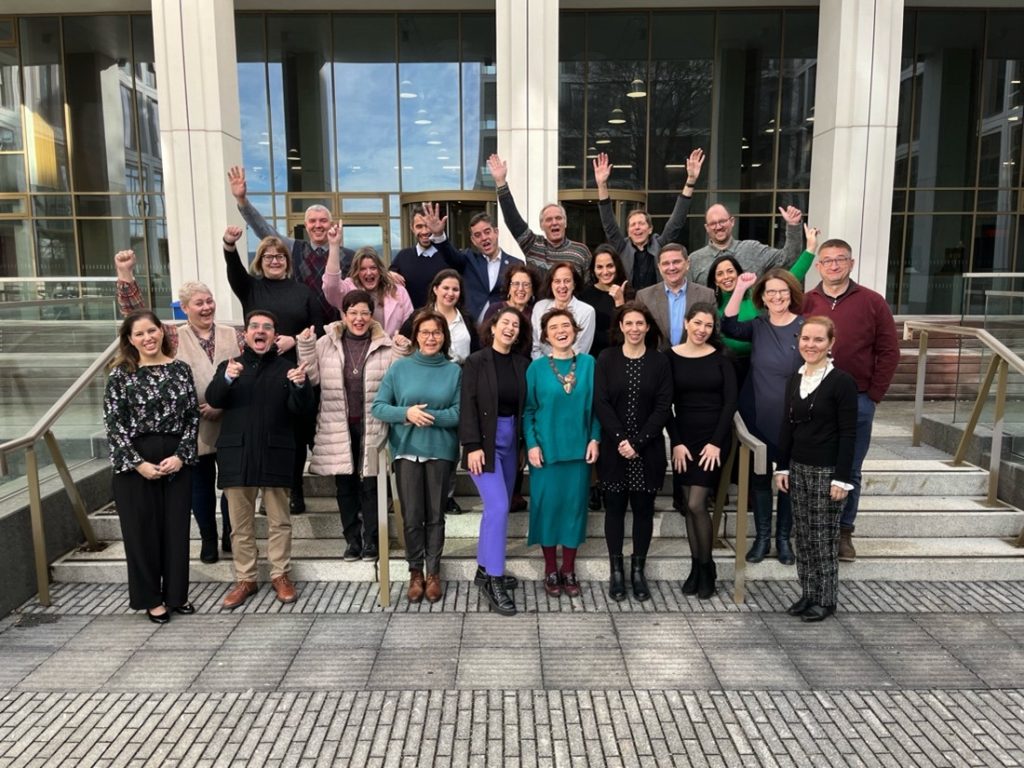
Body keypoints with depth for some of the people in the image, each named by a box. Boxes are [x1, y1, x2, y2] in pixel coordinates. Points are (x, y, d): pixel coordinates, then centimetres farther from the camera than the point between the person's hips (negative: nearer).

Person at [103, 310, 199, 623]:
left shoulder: (180, 369, 4)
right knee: (142, 529, 6)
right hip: (135, 463, -2)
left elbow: (193, 416, 3)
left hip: (177, 461, 2)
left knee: (176, 527, 8)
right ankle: (151, 598, 21)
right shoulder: (121, 374, -2)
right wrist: (137, 463, -13)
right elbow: (114, 424, -6)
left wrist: (181, 455, -9)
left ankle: (176, 593, 23)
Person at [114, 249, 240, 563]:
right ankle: (208, 540, 29)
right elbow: (136, 315, -10)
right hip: (193, 429, 0)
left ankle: (231, 536, 32)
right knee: (200, 487, 12)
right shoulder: (173, 337, 1)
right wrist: (126, 275, -21)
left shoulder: (234, 336, 2)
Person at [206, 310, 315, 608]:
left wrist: (301, 386, -23)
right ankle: (245, 579, 19)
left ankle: (281, 575, 18)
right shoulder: (229, 366, 12)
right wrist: (227, 379, -24)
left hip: (274, 453, -2)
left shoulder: (286, 368, 6)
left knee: (279, 521, 6)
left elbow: (301, 411, -4)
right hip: (236, 453, 2)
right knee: (240, 523, 8)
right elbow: (213, 399, -5)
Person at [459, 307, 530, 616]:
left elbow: (525, 405, 7)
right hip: (486, 441, -5)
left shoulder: (522, 363, 6)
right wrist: (473, 446, -17)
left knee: (498, 508, 11)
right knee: (498, 507, -13)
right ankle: (494, 581, -5)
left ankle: (485, 570, 25)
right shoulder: (476, 362, -6)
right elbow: (468, 406, -10)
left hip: (511, 440, 5)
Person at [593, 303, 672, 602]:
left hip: (648, 449, 1)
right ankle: (616, 570, 17)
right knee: (615, 506, 6)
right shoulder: (606, 359, 0)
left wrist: (637, 442, -13)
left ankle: (638, 570, 19)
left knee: (643, 508, 7)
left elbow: (663, 408, -4)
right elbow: (601, 403, -6)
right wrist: (621, 439, -15)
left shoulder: (659, 361, 1)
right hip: (614, 448, 0)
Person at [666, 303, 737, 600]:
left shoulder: (720, 358, 0)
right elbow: (666, 404, 0)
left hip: (713, 438, -2)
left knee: (696, 504, -9)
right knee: (688, 506, 6)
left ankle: (707, 568, 10)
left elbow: (730, 402, -2)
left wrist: (716, 442, -10)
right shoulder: (671, 357, 1)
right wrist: (676, 442, -6)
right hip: (683, 438, 2)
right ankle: (696, 567, 19)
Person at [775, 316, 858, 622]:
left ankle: (826, 600, 18)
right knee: (803, 536, 12)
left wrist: (842, 478, -14)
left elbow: (848, 434, -12)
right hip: (798, 468, 6)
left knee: (824, 537, 3)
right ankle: (808, 594, 24)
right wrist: (782, 467, 8)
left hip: (827, 471, -6)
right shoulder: (794, 379, 7)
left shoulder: (842, 381, -11)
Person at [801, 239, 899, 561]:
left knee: (850, 471, 9)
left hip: (857, 402, 0)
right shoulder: (805, 302, 2)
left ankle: (843, 532, 23)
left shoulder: (873, 302, 1)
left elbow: (889, 352, 1)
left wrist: (874, 394, -3)